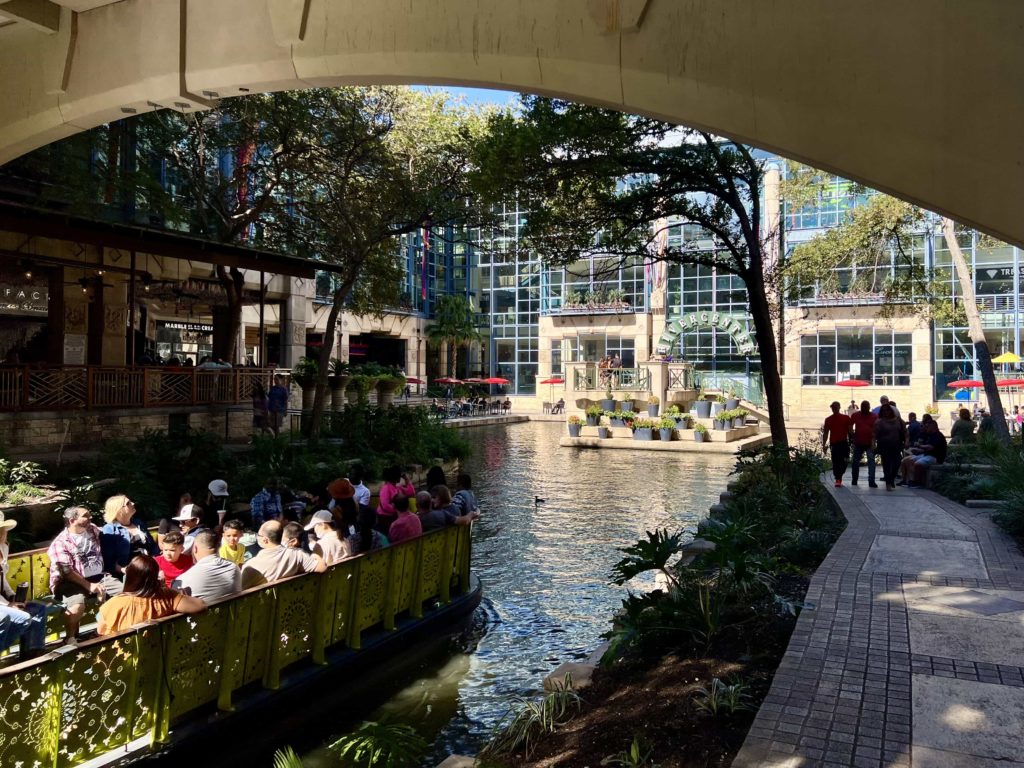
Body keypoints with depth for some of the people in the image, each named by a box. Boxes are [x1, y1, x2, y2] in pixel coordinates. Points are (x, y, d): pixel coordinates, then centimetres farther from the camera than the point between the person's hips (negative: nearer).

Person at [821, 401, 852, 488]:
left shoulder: (846, 418, 5)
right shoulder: (828, 420, 7)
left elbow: (850, 431, 5)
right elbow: (825, 433, 10)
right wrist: (824, 445, 5)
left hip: (844, 443, 0)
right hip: (834, 444, 0)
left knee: (845, 462, 1)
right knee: (835, 462, -3)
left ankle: (839, 477, 23)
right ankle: (838, 480, 3)